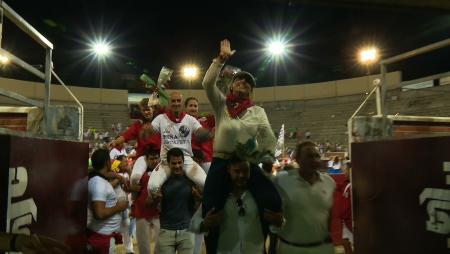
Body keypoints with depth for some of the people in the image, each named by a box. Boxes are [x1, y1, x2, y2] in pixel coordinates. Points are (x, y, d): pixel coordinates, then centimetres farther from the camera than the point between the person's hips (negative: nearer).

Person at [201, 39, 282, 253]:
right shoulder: (221, 104, 12)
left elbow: (267, 133, 0)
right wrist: (221, 59, -1)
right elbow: (208, 83, -2)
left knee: (273, 202, -15)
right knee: (210, 210, -3)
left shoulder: (258, 111, 14)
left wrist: (268, 158, -16)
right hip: (221, 163, 0)